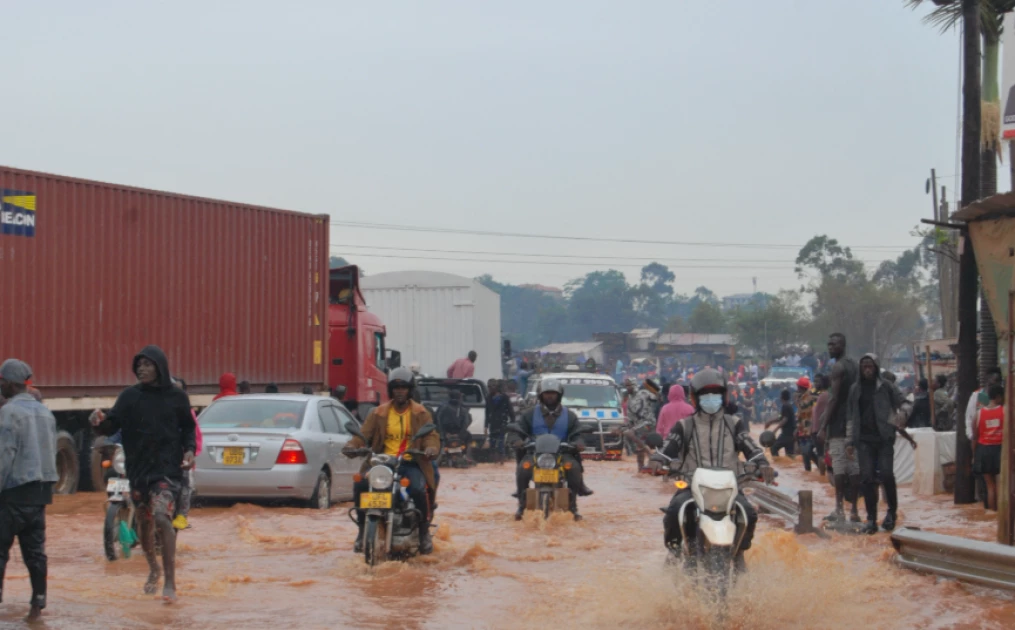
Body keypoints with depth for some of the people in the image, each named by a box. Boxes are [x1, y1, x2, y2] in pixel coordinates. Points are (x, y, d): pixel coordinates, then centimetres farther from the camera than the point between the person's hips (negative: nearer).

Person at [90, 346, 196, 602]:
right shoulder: (129, 396, 3)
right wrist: (100, 422, -24)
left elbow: (188, 427, 12)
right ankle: (154, 568, 42)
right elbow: (113, 425, -3)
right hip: (138, 468, 3)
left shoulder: (177, 397, 1)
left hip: (168, 468, -3)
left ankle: (170, 581, -17)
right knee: (145, 523, 14)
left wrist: (190, 449, -5)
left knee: (162, 516, -21)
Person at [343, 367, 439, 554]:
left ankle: (424, 532, -9)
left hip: (411, 463, -2)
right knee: (360, 485, -25)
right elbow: (364, 433, 2)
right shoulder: (379, 413, 13)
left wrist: (431, 448, -27)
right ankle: (362, 529, -6)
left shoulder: (420, 413, 10)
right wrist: (352, 446, -21)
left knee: (418, 489, -33)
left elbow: (431, 435, -2)